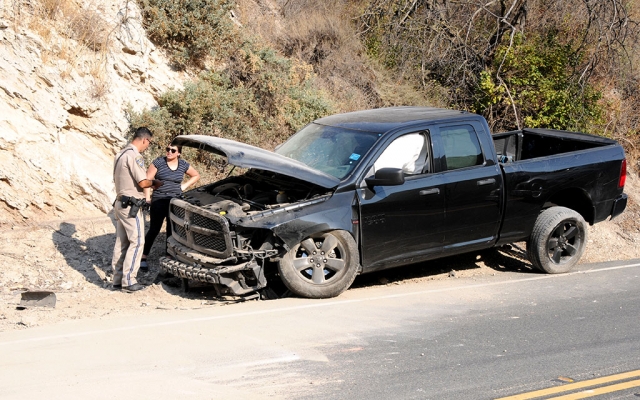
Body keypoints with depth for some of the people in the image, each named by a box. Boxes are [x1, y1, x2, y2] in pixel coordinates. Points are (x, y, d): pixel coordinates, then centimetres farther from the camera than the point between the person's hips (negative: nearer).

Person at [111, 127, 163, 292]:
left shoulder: (120, 155, 14)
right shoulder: (134, 156, -16)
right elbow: (143, 183, -21)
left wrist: (149, 184, 18)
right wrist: (154, 183, 1)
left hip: (120, 202, 10)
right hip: (131, 206, -10)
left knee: (121, 242, 12)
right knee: (137, 242, -5)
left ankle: (118, 279, 16)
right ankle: (128, 281, -5)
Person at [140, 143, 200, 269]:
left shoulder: (183, 165, 6)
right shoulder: (158, 162, -4)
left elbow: (196, 175, 21)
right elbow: (147, 180, -3)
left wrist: (185, 185, 6)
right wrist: (147, 197, -11)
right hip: (159, 201, -4)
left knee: (172, 231, 10)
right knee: (154, 230, -2)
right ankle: (143, 257, 7)